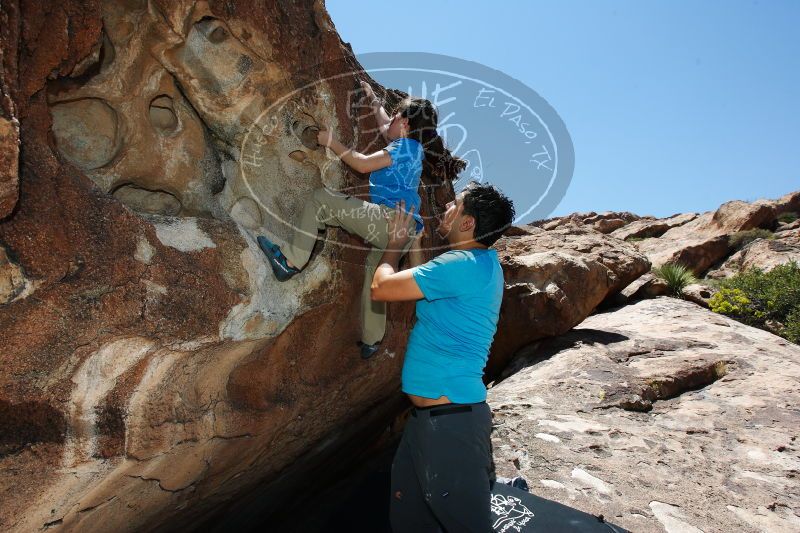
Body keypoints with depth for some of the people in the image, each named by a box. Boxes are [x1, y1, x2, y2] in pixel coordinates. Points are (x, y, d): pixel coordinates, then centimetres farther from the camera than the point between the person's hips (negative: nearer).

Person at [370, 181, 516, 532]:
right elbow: (418, 279, 24)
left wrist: (395, 243, 2)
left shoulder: (464, 265, -20)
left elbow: (380, 288, -15)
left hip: (451, 422, -10)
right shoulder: (480, 264, 10)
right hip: (428, 415, 10)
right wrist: (411, 238, 22)